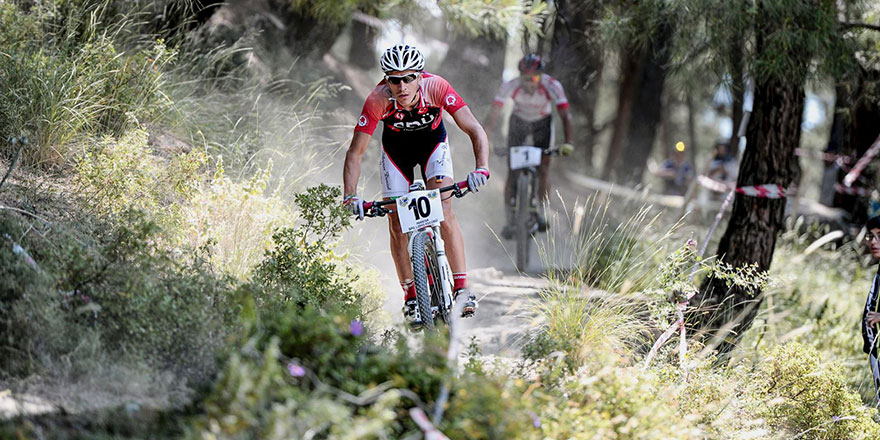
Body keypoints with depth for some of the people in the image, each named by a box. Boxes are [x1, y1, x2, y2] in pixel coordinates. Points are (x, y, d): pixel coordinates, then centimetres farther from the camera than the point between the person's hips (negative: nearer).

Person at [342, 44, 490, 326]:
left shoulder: (435, 87, -35)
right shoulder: (378, 100, -33)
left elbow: (475, 131, -36)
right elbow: (355, 152, -27)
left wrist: (482, 169, -52)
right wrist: (350, 196, -39)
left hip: (432, 141, -1)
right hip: (396, 148, 1)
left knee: (444, 212, -19)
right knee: (397, 223, -4)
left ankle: (462, 289, -20)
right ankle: (410, 297, 7)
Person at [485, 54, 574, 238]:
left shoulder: (552, 86, -32)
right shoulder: (510, 86, -31)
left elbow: (565, 115, -36)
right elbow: (494, 114, -29)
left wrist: (567, 143, -49)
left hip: (542, 123, 0)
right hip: (519, 121, 0)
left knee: (543, 168, -13)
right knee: (512, 170, -8)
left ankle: (541, 213, 2)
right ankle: (510, 220, -4)